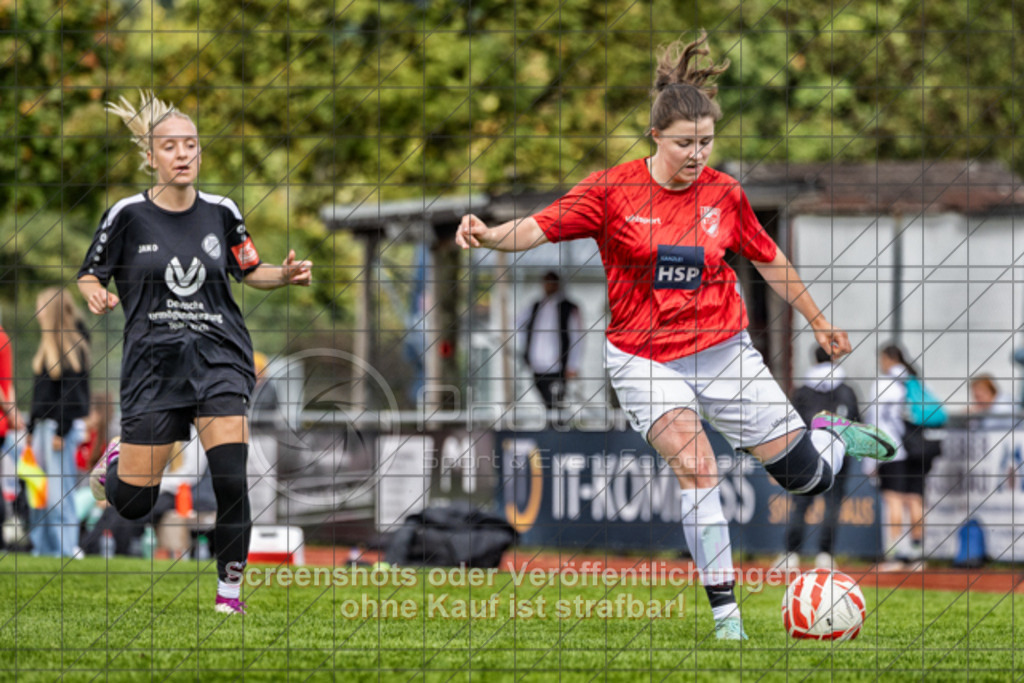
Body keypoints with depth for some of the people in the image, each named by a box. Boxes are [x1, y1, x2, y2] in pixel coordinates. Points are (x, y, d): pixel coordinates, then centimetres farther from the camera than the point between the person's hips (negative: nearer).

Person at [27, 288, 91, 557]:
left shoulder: (73, 345, -10)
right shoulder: (47, 344, 15)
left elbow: (71, 392, -14)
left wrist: (60, 431, -16)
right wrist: (32, 428, 17)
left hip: (64, 426, -8)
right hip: (43, 424, 8)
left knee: (58, 492, -9)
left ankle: (66, 548, -7)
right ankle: (42, 547, 11)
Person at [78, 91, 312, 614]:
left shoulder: (221, 213, 4)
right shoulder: (128, 216, -3)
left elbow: (249, 271, 18)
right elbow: (89, 276, 4)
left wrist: (285, 275, -2)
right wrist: (96, 296, -19)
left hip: (218, 355, 1)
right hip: (153, 360, -1)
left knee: (231, 478, -17)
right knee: (133, 503, 2)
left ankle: (230, 590, -2)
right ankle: (116, 461, 39)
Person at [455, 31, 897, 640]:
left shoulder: (724, 194, -2)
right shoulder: (612, 190, -10)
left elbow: (769, 259, 12)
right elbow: (538, 228, -16)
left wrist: (819, 323, 18)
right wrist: (488, 235, -36)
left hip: (723, 350, 2)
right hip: (645, 357, -2)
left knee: (809, 479, 4)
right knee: (696, 468, -24)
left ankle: (831, 433, 42)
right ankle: (725, 613, -16)